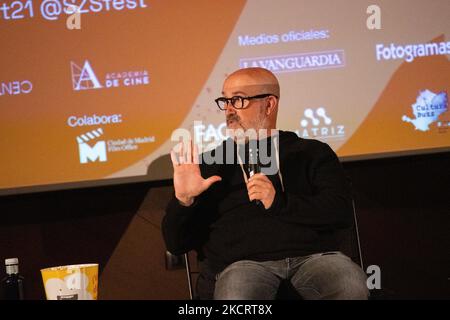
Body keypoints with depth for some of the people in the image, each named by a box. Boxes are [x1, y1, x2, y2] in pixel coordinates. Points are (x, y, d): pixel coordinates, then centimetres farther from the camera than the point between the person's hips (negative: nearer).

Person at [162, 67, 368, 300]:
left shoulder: (312, 152, 17)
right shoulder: (210, 163, 19)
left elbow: (342, 212, 3)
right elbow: (177, 244, 17)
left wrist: (279, 202, -8)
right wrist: (183, 201, -3)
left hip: (314, 255, 0)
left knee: (352, 287, -33)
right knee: (236, 297, -37)